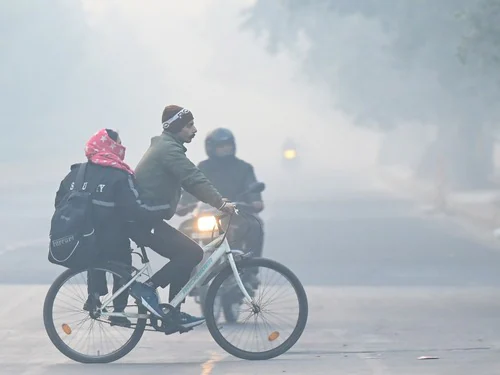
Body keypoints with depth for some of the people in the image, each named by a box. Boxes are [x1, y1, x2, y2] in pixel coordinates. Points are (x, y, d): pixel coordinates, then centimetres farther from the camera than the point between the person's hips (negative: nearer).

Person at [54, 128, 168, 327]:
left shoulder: (76, 172, 3)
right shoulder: (120, 177, -13)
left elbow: (60, 203, 9)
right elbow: (133, 210, -21)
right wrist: (161, 211, -11)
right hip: (112, 243, -5)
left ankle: (94, 294, 26)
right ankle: (119, 311, 12)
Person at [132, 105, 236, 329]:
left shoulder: (164, 146, 20)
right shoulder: (168, 149, -13)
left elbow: (190, 180, 24)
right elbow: (193, 179, -25)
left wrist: (217, 200, 17)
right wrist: (220, 203, -30)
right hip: (145, 221, -11)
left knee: (184, 257, 11)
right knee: (193, 253, -14)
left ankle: (174, 315, 11)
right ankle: (147, 287, -11)